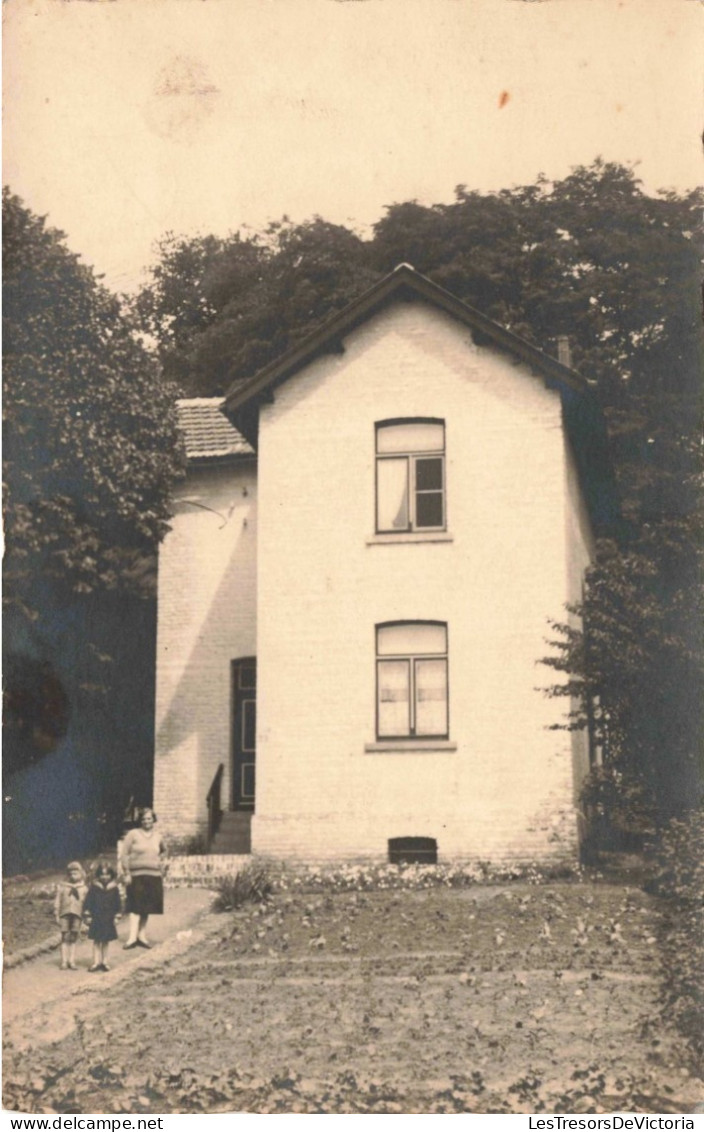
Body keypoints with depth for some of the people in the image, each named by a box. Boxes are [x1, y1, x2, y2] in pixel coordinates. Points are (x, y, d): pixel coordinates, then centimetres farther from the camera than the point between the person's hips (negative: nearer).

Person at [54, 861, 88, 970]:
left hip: (77, 914, 1)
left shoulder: (84, 888, 10)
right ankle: (64, 962, 2)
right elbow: (57, 901, 6)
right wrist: (57, 915, 1)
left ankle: (72, 961, 7)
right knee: (65, 938, -1)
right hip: (65, 914, -1)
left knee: (73, 938, 3)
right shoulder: (62, 886, 6)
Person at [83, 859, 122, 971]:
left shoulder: (114, 889, 1)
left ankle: (104, 962, 15)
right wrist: (88, 915, -4)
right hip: (96, 919, -1)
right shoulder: (94, 887, -3)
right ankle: (96, 962, 6)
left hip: (109, 920, 1)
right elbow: (88, 901, -1)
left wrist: (117, 916, 3)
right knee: (96, 941, 2)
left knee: (106, 941, 8)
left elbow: (118, 903, 6)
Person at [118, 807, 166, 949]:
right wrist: (126, 873, -10)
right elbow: (124, 854, -5)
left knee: (147, 907, 8)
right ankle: (132, 936, -15)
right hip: (137, 875, -5)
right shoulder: (133, 834, -1)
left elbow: (163, 851, 33)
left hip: (154, 876, 5)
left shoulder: (157, 837, 12)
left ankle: (142, 936, 16)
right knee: (136, 906, -10)